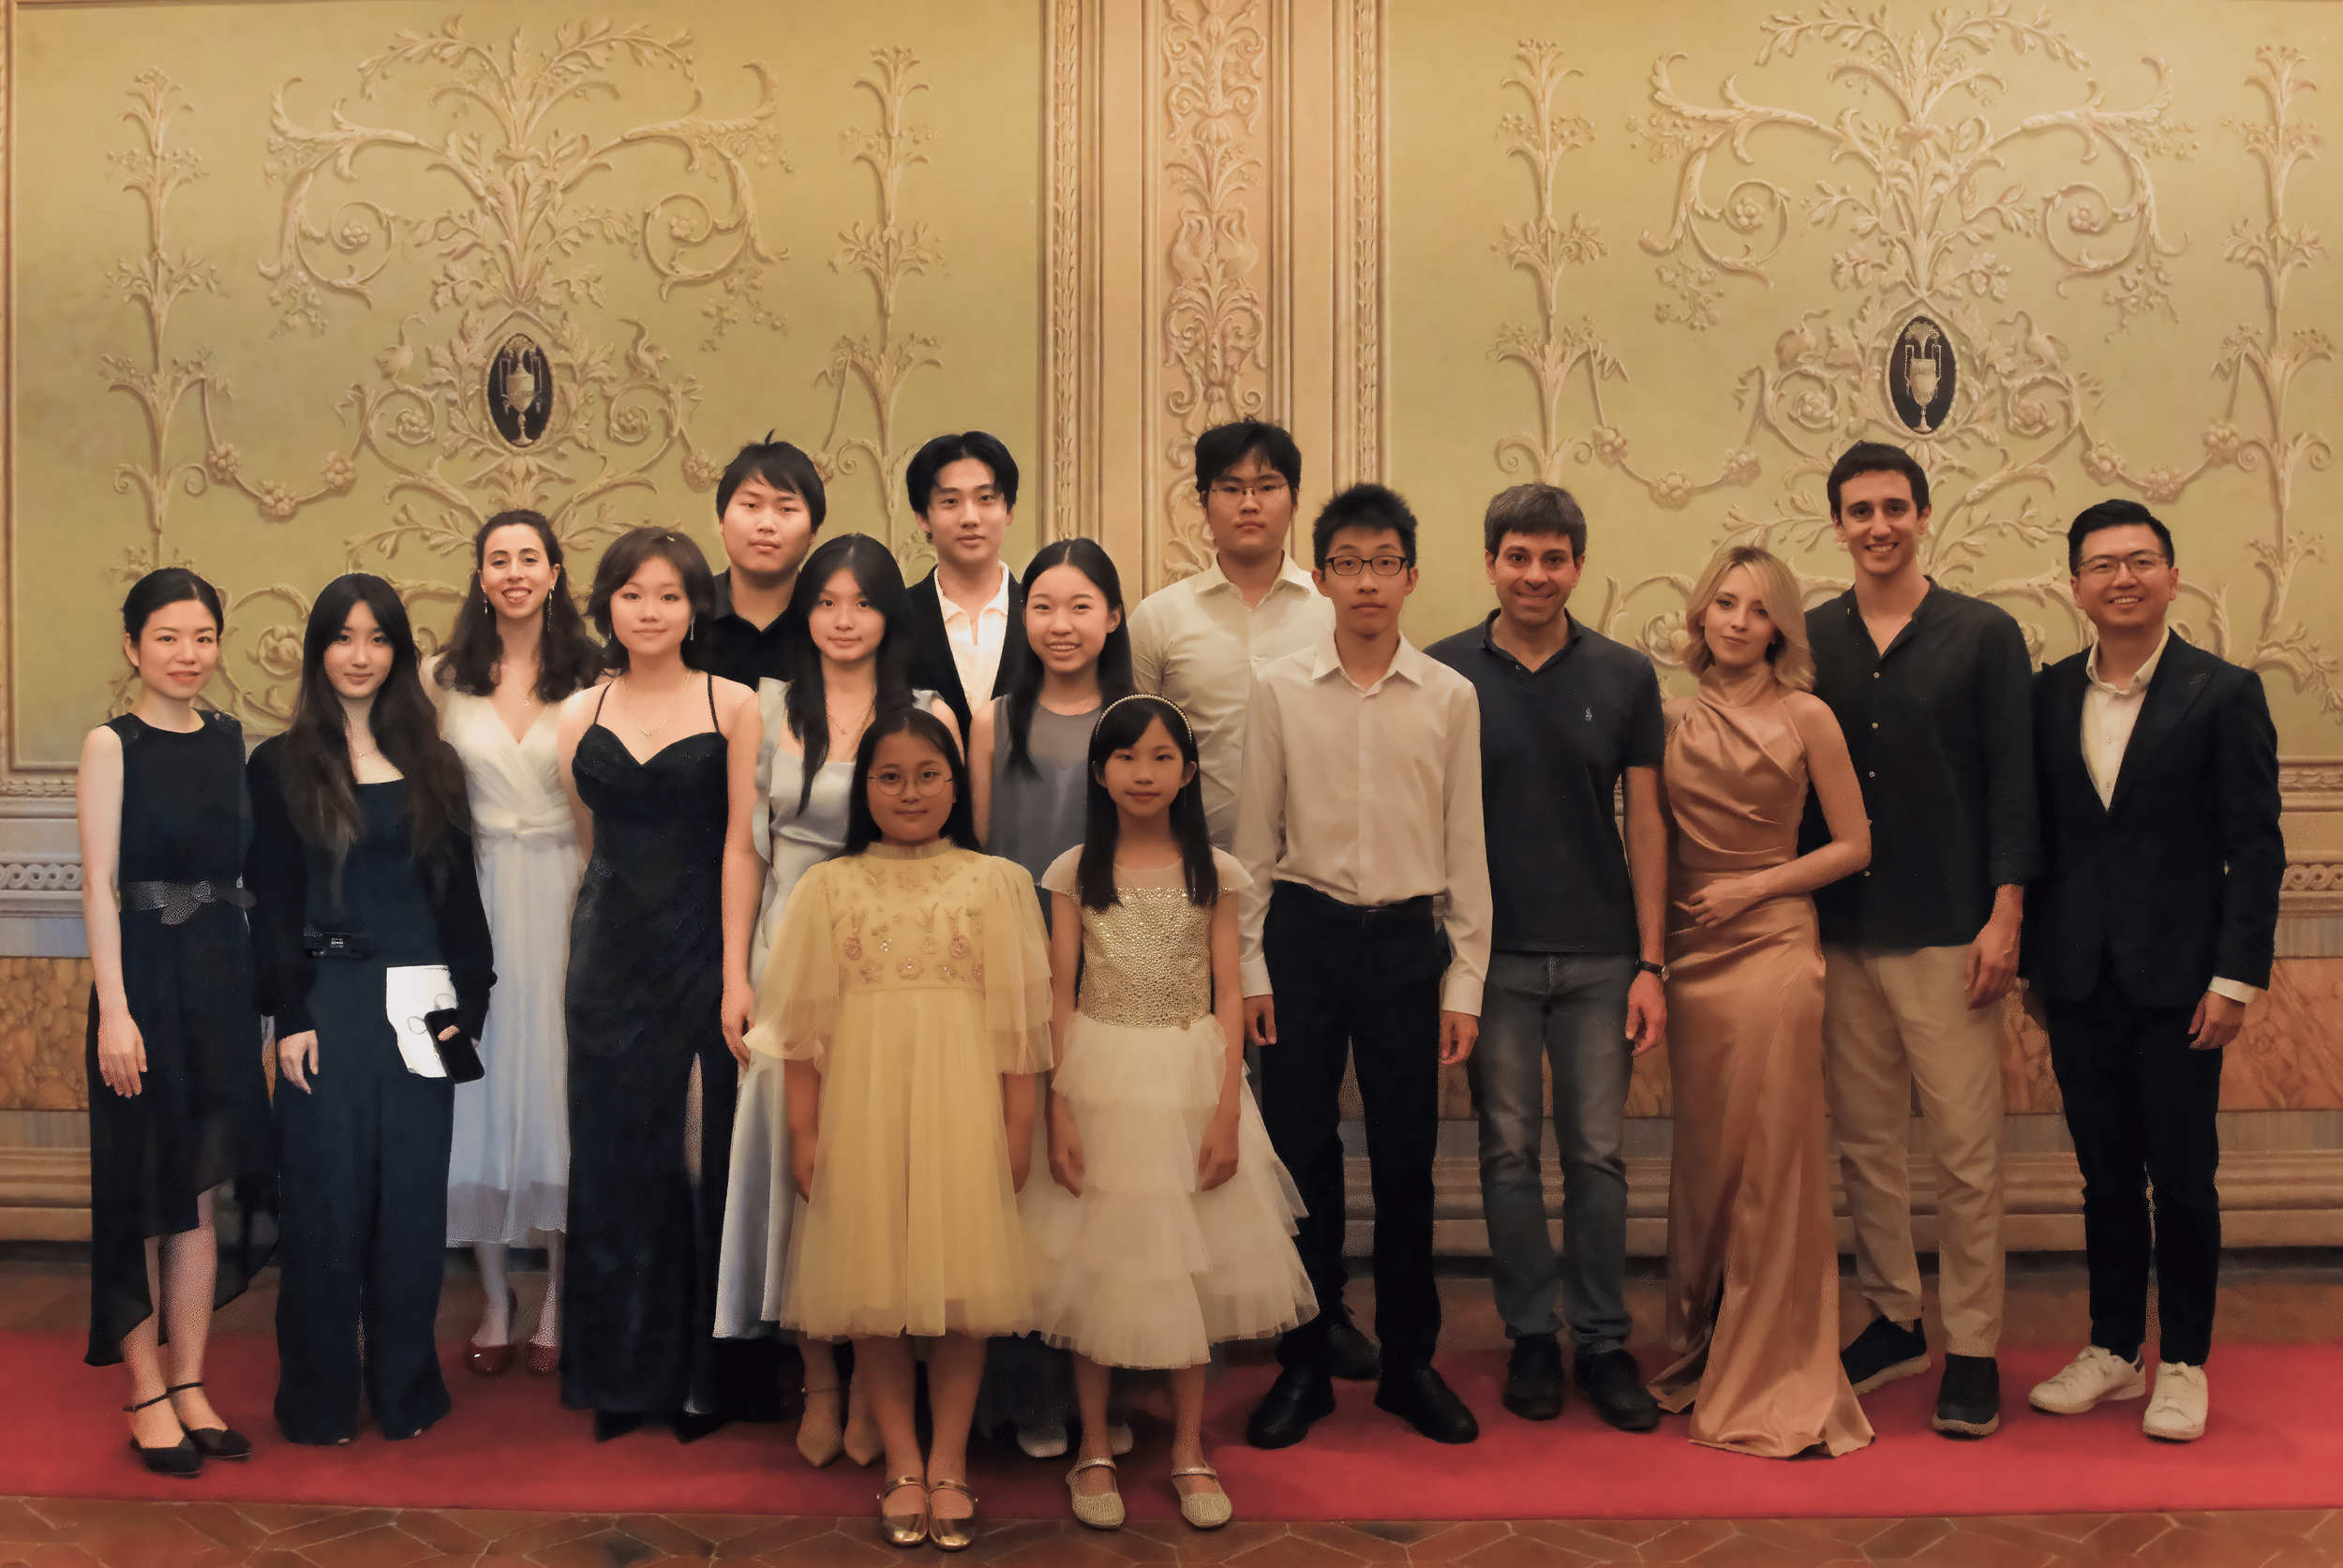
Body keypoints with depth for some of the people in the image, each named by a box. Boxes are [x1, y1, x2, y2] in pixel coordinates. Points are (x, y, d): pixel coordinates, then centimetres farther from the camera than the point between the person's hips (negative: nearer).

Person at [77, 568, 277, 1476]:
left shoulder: (230, 740, 8)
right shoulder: (112, 746, -6)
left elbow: (243, 868, 10)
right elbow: (99, 884, -10)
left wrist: (264, 991, 6)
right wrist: (114, 1010, -16)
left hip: (223, 983, 4)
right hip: (146, 981, -4)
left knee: (207, 1190, 8)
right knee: (145, 1191, 4)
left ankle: (191, 1385, 18)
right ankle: (147, 1392, 15)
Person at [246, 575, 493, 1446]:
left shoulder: (432, 766, 11)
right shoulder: (282, 767, 3)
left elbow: (460, 893, 10)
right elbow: (271, 903, -1)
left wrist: (468, 1004, 1)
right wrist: (289, 1017, -8)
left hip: (420, 1005, 2)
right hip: (329, 1004, -2)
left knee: (413, 1199, 5)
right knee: (327, 1197, 1)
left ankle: (405, 1388, 18)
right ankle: (319, 1398, 13)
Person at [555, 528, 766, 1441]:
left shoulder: (732, 706, -2)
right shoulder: (580, 716, 8)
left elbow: (741, 846, -7)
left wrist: (735, 975, -13)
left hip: (703, 952, -3)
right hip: (609, 956, 3)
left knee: (703, 1156, 1)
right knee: (615, 1156, 8)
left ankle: (706, 1374, 13)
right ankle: (625, 1375, 19)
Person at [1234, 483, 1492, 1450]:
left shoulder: (1450, 697, 2)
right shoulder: (1280, 689, 1)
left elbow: (1465, 845, 5)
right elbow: (1255, 839, 4)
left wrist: (1465, 980, 3)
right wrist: (1249, 968, 1)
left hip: (1407, 941, 0)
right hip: (1305, 934, 0)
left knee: (1406, 1159, 6)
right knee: (1301, 1150, 5)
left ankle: (1408, 1362, 22)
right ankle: (1303, 1365, 19)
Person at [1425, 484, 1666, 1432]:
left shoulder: (1623, 677, 4)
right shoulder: (1445, 673, 1)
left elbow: (1645, 823, 5)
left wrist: (1650, 964, 0)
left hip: (1600, 955, 1)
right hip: (1491, 954, 0)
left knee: (1598, 1154, 3)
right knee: (1509, 1151, 5)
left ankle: (1603, 1343, 15)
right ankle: (1530, 1338, 18)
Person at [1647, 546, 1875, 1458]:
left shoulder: (1805, 719, 0)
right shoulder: (1674, 719, 9)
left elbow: (1853, 844, 2)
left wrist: (1754, 885, -7)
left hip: (1771, 948, -3)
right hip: (1691, 954, 4)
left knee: (1769, 1159, -4)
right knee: (1702, 1157, 10)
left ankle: (1773, 1376, 6)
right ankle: (1701, 1355, 26)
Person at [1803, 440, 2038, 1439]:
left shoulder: (1984, 636, 1)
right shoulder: (1810, 642, 7)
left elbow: (2014, 783, -2)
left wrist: (2004, 915, -9)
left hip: (1948, 933, -3)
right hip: (1842, 931, 3)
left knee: (1965, 1150, -2)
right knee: (1864, 1142, 10)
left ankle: (1972, 1350, 10)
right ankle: (1893, 1320, 25)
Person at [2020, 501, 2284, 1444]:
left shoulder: (2224, 694, -4)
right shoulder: (2049, 695, 7)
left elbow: (2256, 849, -6)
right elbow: (2037, 836, 10)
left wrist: (2236, 977, -12)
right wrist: (2033, 965, 8)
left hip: (2177, 980, -3)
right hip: (2079, 981, 3)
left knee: (2182, 1181, 4)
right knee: (2105, 1179, 12)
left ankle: (2183, 1365, 17)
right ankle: (2112, 1350, 24)